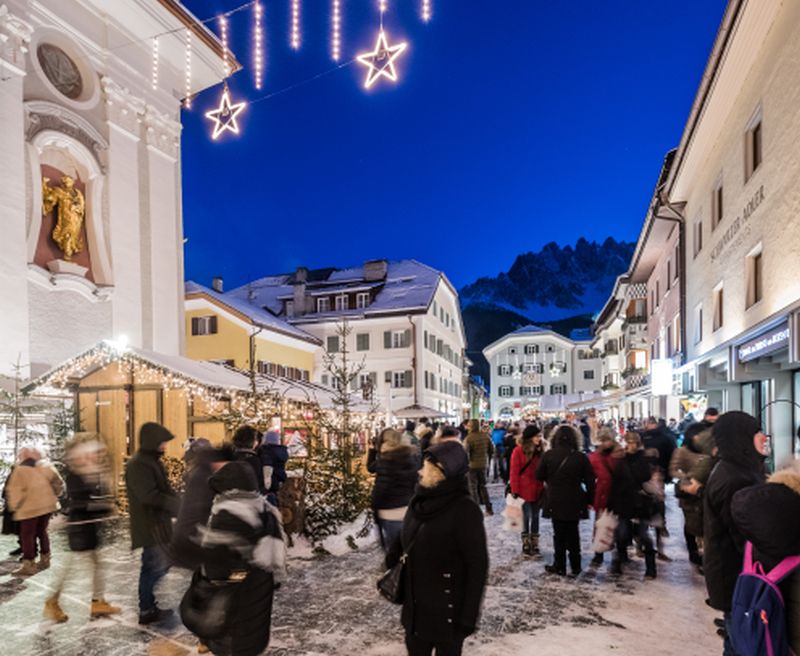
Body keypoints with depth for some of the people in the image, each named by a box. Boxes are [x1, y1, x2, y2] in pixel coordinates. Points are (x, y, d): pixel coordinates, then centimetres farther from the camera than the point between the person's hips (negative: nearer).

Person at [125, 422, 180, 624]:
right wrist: (178, 504, -22)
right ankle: (146, 611, 9)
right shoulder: (138, 465, -19)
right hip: (150, 525, -10)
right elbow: (150, 496, -26)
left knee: (161, 564, 17)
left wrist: (176, 502, 5)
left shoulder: (152, 460, 13)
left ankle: (150, 604, 29)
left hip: (158, 522, 10)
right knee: (155, 567, -3)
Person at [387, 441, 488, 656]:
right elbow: (405, 541, 12)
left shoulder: (464, 510, -22)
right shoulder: (420, 501, -3)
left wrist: (469, 615, -16)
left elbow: (477, 565, -18)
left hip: (447, 611, -6)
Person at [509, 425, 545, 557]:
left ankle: (534, 544, 22)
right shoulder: (519, 450, -11)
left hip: (537, 490, 5)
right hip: (524, 490, -5)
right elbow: (514, 472, -11)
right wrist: (515, 491, -12)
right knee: (526, 517, 4)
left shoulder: (540, 450, 5)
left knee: (535, 517, 12)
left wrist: (544, 487, 4)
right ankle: (526, 545, 17)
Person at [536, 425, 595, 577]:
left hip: (555, 502, -1)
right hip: (575, 503, 1)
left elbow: (539, 476, -1)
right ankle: (575, 567, 21)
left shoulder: (548, 455, -10)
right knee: (573, 533, 16)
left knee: (559, 534, 10)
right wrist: (589, 499, 8)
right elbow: (590, 481, -3)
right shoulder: (581, 457, -8)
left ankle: (559, 566, 15)